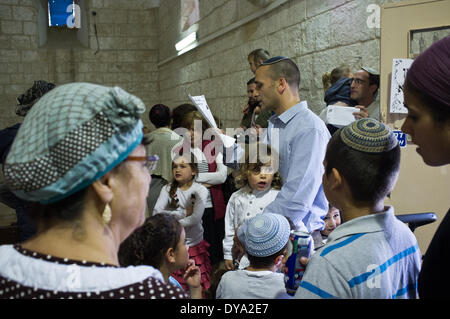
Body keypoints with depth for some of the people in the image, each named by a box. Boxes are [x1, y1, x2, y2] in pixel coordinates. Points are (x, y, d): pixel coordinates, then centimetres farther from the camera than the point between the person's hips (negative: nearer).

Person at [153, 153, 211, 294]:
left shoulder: (200, 190, -6)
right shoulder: (167, 189, 1)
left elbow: (195, 219, -18)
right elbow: (156, 213, -13)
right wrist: (184, 213, -16)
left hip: (194, 244, -1)